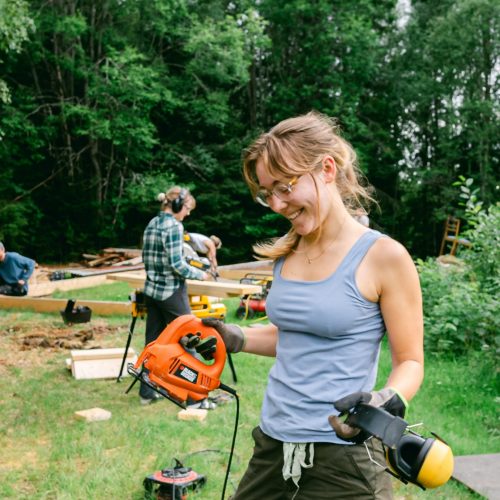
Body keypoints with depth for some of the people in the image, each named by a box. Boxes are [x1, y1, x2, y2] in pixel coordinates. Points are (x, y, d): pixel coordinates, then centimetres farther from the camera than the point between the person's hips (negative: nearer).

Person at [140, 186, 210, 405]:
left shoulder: (152, 224, 11)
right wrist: (200, 274, -6)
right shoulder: (174, 226, -14)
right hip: (172, 292, -8)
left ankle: (147, 392, 17)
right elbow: (176, 263, -19)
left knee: (153, 342, 12)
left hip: (151, 290, 8)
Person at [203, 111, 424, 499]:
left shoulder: (384, 256, -13)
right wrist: (237, 339, 5)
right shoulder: (286, 253, 5)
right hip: (273, 445, 6)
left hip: (342, 457, -6)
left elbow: (410, 362, -8)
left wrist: (387, 401, -26)